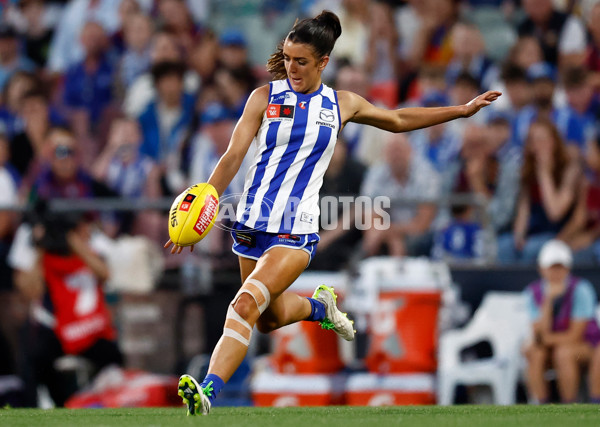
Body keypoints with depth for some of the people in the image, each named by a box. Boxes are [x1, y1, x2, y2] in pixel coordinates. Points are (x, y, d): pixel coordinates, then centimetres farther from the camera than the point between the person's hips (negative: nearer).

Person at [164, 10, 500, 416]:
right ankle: (320, 306, 50)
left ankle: (208, 393, -30)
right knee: (270, 319, 17)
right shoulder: (265, 97, 0)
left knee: (247, 304, -22)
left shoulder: (341, 104, 5)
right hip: (253, 223, 2)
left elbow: (398, 120, 22)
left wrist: (463, 110, 24)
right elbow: (232, 158, -3)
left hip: (296, 231, -2)